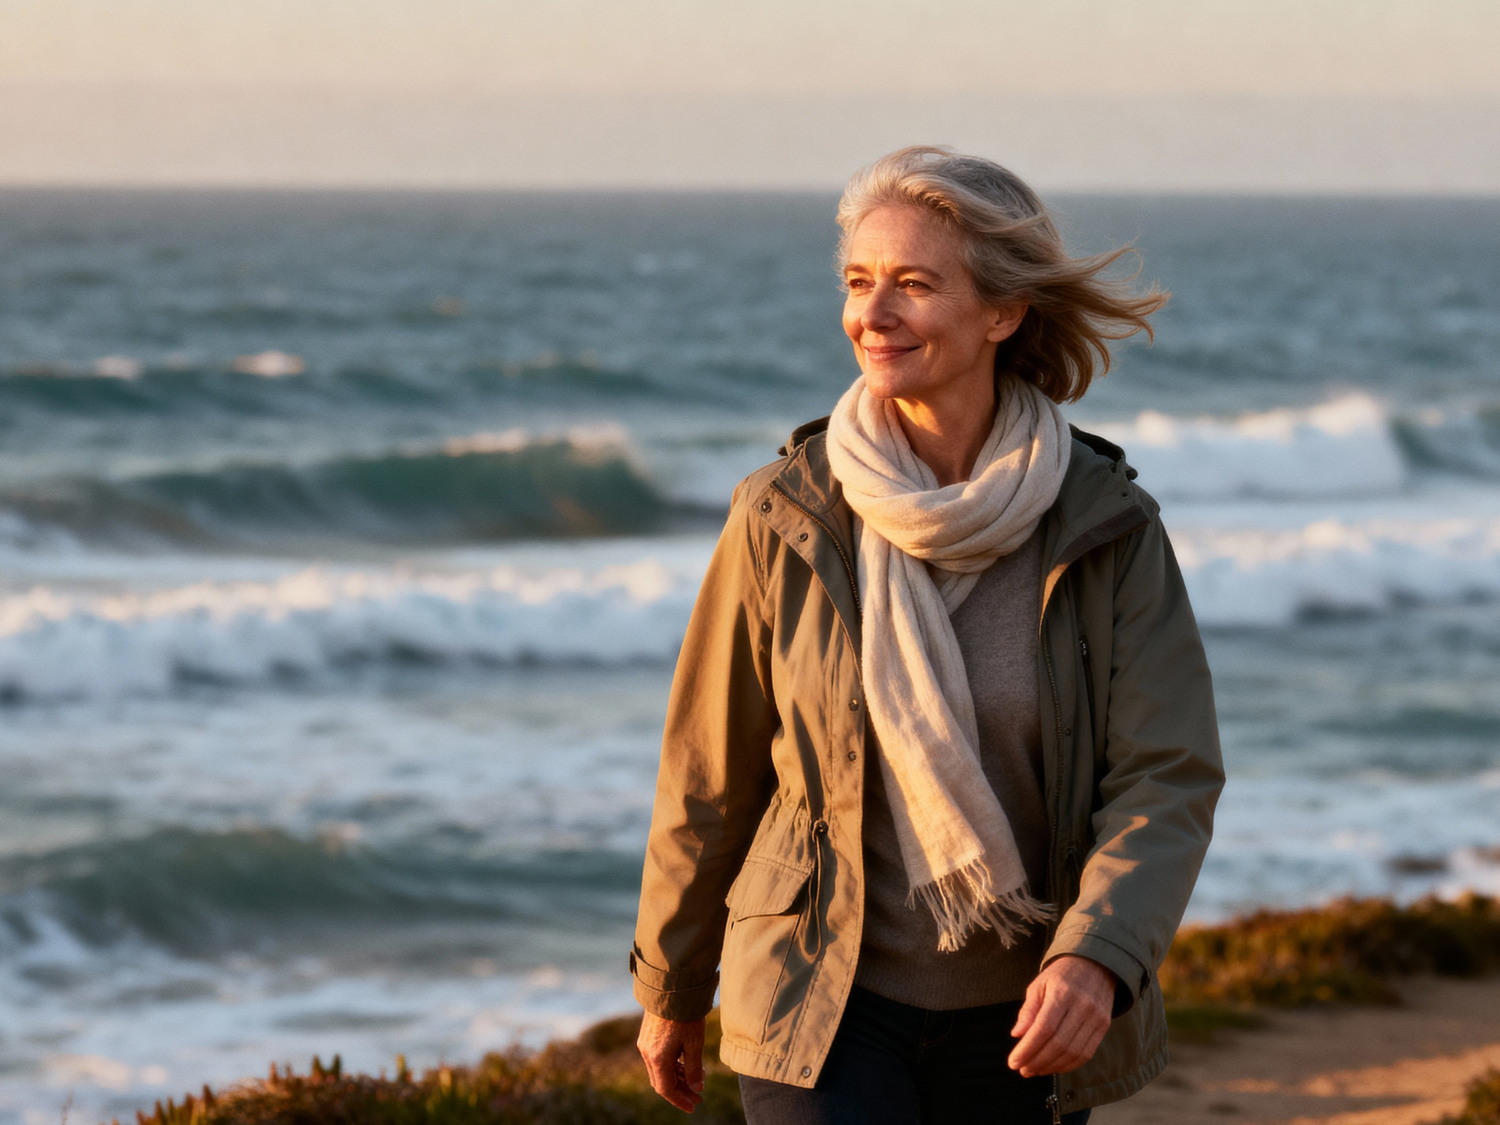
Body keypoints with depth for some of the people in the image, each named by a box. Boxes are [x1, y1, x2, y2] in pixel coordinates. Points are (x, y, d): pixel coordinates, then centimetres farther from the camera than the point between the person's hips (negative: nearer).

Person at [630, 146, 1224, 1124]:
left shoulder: (1107, 530, -8)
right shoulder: (787, 520, -8)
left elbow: (1167, 781, -12)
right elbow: (712, 770, 3)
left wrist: (1096, 961, -30)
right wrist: (670, 987, 13)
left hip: (1020, 1019, 2)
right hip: (825, 1003, -2)